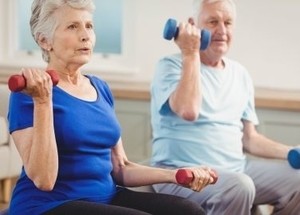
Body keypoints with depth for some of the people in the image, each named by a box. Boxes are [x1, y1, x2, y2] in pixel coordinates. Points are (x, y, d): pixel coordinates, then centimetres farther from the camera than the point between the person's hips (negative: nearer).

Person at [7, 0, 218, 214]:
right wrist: (42, 101, -21)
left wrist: (173, 175, 0)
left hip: (107, 198, 6)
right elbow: (43, 180, -17)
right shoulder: (29, 92, -8)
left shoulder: (101, 88, 12)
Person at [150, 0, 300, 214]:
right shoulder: (171, 66, -4)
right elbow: (189, 111, -25)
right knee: (238, 186, -34)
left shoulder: (240, 74, 14)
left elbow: (249, 137, 18)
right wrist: (190, 53, -17)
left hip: (237, 169, 7)